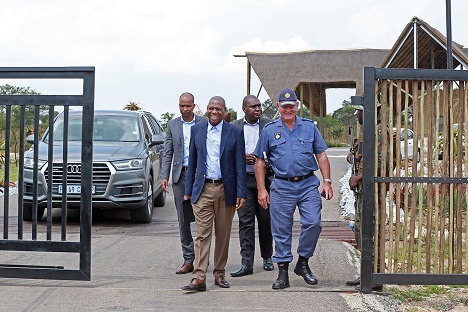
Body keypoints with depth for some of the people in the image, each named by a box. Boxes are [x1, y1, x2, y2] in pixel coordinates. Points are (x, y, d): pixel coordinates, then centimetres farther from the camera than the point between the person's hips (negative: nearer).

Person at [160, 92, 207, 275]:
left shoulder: (204, 123, 3)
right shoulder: (173, 125, 11)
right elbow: (168, 153, 10)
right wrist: (164, 176, -1)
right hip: (180, 176, 3)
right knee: (183, 219, 4)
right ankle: (188, 260, 11)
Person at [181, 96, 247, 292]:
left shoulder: (235, 132, 1)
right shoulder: (197, 130, 7)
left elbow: (240, 165, 0)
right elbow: (192, 162, 11)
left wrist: (241, 193, -6)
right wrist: (188, 190, 9)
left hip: (225, 190, 0)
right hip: (203, 189, 0)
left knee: (223, 235, 9)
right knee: (202, 234, -5)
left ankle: (219, 274, 21)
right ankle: (199, 278, -8)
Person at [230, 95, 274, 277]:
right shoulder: (234, 127, 7)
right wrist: (242, 158, -9)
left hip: (265, 178, 0)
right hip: (243, 179, 0)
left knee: (265, 220, 8)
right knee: (245, 221, -3)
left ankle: (267, 257, 26)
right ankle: (247, 263, -2)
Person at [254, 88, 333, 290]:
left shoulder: (309, 127, 9)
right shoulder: (269, 130, 7)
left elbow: (321, 155, 10)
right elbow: (260, 161, 7)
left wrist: (327, 181, 0)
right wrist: (261, 189, 1)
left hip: (308, 184, 1)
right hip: (282, 186, 0)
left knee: (313, 223, -11)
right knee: (281, 230, 2)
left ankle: (303, 263, 10)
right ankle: (283, 272, 13)